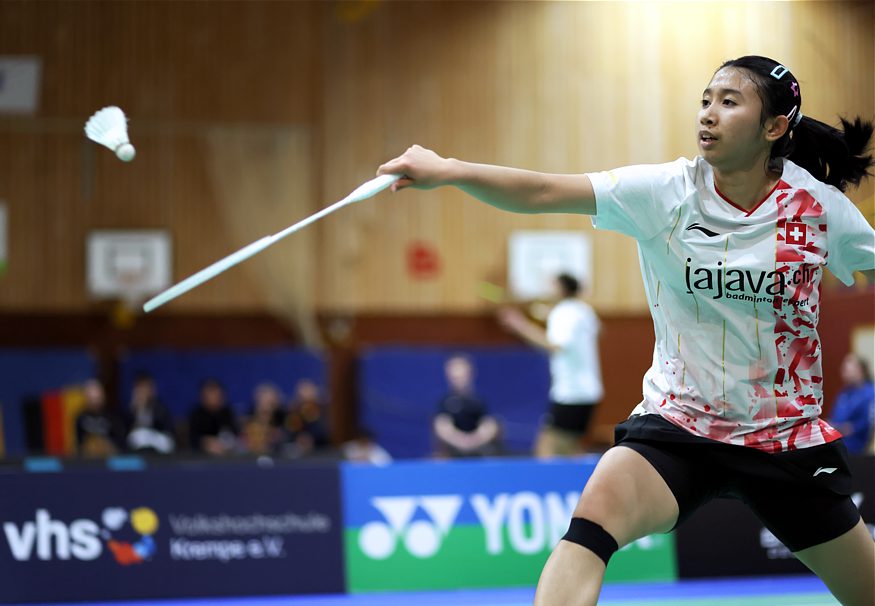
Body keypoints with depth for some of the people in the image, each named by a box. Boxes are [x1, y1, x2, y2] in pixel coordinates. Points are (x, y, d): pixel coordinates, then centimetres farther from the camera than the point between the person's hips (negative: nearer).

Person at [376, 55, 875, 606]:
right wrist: (449, 170, -37)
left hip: (787, 438, 1)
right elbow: (544, 193, -23)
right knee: (597, 511, -30)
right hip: (676, 427, -1)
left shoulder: (819, 205, -9)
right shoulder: (667, 192, -12)